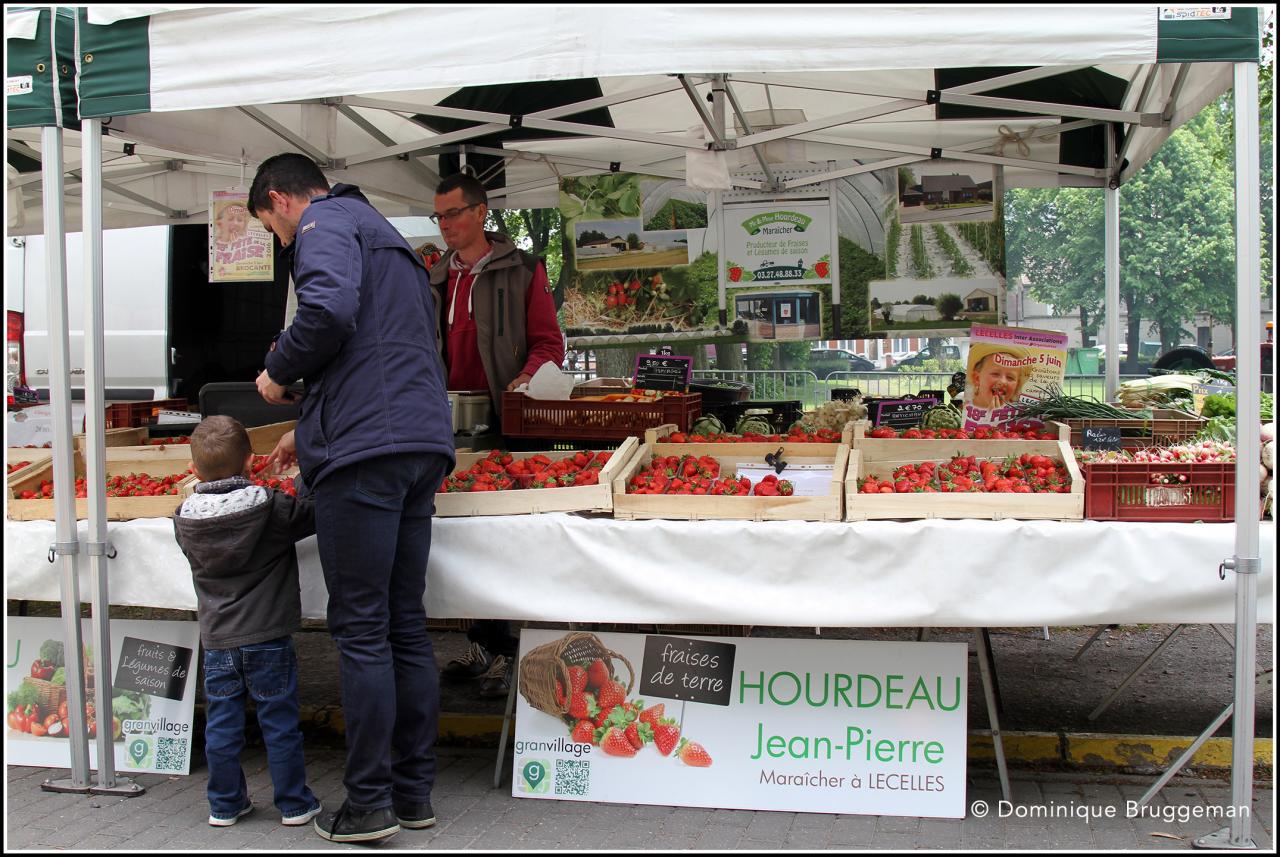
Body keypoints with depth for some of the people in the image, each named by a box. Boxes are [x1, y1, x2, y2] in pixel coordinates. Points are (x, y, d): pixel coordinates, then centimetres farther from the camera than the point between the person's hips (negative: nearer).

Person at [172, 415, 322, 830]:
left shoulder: (185, 519, -1)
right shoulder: (273, 507, -12)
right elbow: (317, 515, -2)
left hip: (217, 641, 3)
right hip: (267, 639, -3)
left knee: (222, 726, 12)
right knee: (280, 724, 6)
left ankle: (225, 804, 22)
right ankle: (294, 803, 15)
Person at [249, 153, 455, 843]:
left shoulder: (325, 222, 2)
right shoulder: (385, 237, 31)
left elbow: (329, 309, -20)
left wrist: (278, 373, -3)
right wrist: (311, 430, 36)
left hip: (365, 451, -9)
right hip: (422, 444, 9)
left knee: (360, 630, -4)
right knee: (406, 625, 11)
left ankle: (369, 805, 1)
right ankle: (415, 791, 17)